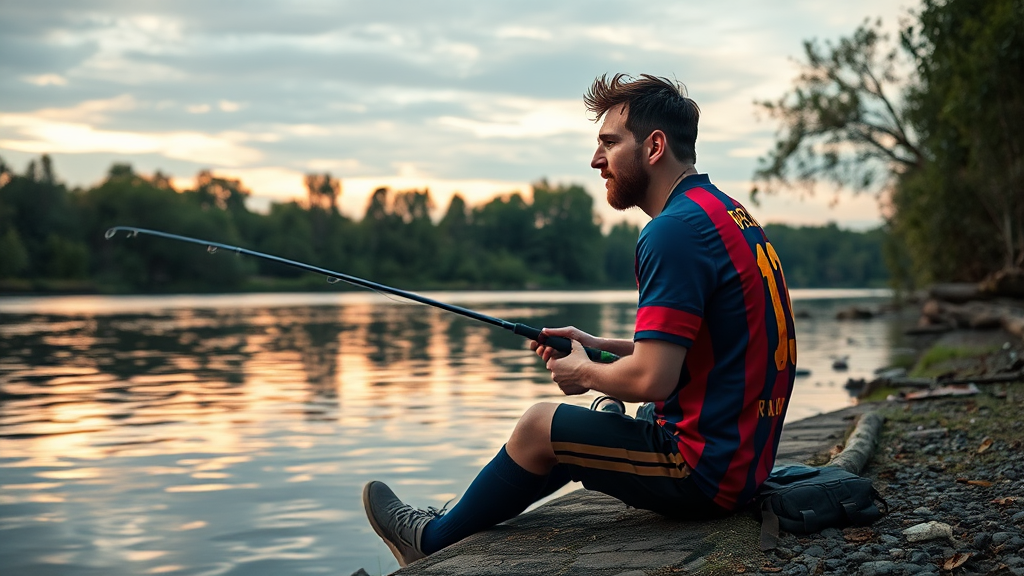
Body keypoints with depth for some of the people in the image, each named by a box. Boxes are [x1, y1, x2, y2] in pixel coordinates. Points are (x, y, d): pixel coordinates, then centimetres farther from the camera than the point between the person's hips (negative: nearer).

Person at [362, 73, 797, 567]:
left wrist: (585, 373, -5)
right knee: (590, 421, 23)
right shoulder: (725, 211, 11)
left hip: (705, 469, -10)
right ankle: (461, 521, 36)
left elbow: (651, 378, -25)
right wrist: (599, 345, 13)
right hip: (743, 458, 10)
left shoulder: (675, 231, -21)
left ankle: (434, 539, 23)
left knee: (540, 425, 2)